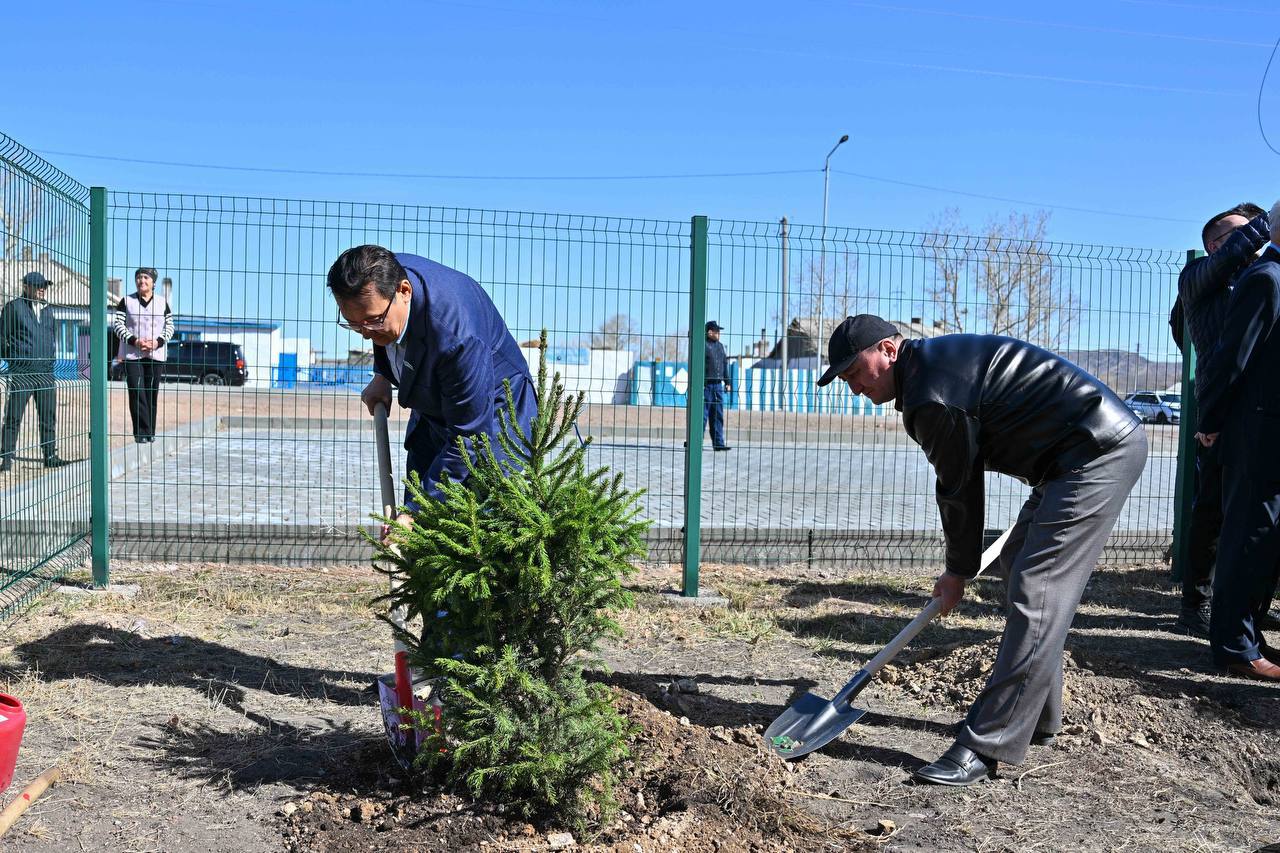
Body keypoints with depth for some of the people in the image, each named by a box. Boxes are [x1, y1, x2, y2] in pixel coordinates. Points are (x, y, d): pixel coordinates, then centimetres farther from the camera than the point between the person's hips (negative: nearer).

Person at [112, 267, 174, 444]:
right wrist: (133, 341, -13)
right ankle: (141, 432, -9)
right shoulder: (127, 301, 6)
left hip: (155, 354, 2)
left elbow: (170, 326, 8)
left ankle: (150, 432, 9)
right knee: (136, 392, -9)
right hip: (131, 354, -1)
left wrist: (158, 342, -9)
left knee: (152, 393, 2)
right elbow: (117, 324, 1)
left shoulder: (162, 302, 10)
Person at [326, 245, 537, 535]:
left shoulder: (457, 335, -40)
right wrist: (382, 375, 5)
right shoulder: (382, 276, -17)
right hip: (431, 414, 8)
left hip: (490, 417, -7)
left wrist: (414, 512, -31)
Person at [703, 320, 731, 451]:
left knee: (718, 416, 7)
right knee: (702, 415, -5)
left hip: (718, 385, 7)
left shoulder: (720, 346, 17)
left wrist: (727, 382, 16)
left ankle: (718, 443, 11)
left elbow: (725, 364, 21)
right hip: (705, 385, -7)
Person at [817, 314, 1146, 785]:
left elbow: (960, 489, -9)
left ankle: (985, 747, -14)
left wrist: (958, 572, 6)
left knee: (1036, 592, -15)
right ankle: (1037, 719, 25)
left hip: (1102, 452, -11)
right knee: (1021, 566, 16)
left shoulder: (931, 397, -19)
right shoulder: (936, 358, 13)